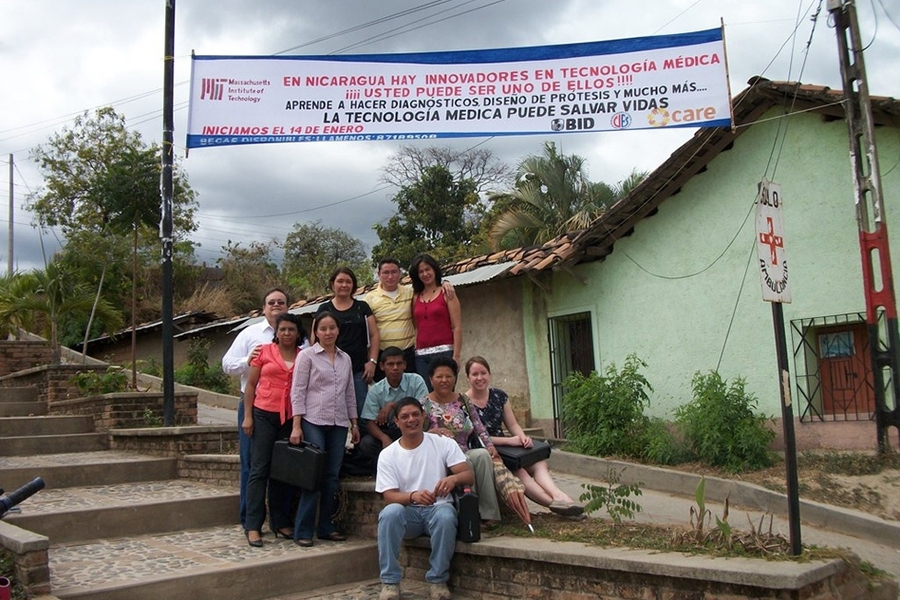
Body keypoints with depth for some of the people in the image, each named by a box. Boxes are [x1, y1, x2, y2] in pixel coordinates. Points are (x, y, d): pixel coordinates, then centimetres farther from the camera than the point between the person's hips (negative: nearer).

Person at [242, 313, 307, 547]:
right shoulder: (264, 351, 3)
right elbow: (251, 385, 5)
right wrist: (247, 416, -2)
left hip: (291, 418, 2)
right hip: (264, 415, -2)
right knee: (260, 469, -2)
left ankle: (280, 521, 19)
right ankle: (253, 526, 0)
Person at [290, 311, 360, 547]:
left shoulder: (345, 359, 13)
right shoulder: (307, 356, 0)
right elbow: (297, 391, -4)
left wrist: (354, 423, 14)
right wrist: (296, 426, -11)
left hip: (339, 423, 5)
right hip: (313, 422, -4)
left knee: (332, 476, 6)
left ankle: (326, 526, 15)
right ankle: (303, 530, 0)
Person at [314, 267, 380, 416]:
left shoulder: (362, 307, 13)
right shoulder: (324, 309, 8)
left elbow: (374, 335, 10)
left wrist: (372, 361, 0)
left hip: (359, 370, 1)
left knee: (361, 411, -2)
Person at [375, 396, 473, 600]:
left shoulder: (444, 444, 0)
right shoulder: (388, 454, 0)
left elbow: (469, 476, -9)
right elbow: (389, 496, -8)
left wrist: (453, 478, -33)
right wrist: (413, 496, -31)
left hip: (438, 508, 0)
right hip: (408, 513, 1)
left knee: (446, 515, -35)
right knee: (390, 512, -33)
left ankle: (438, 580, -14)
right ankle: (390, 581, -20)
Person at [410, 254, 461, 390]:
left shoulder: (446, 293, 4)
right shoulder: (415, 297, 15)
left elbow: (457, 327, -2)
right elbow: (415, 328, 13)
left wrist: (456, 356, -10)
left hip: (444, 352, -3)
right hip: (421, 355, 4)